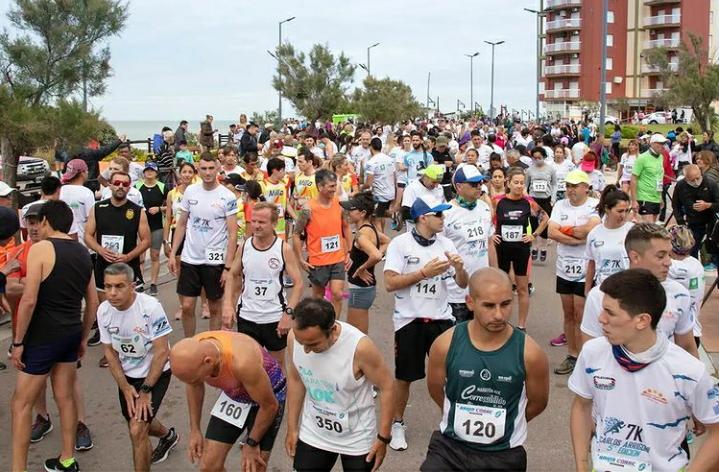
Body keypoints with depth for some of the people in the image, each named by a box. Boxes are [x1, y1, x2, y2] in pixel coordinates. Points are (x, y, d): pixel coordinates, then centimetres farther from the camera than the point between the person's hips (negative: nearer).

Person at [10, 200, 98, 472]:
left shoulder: (40, 248, -13)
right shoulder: (83, 253, 8)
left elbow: (29, 300, -18)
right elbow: (93, 303, 12)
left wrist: (18, 342, -11)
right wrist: (83, 338, 21)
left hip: (43, 335, -7)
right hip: (72, 333, 7)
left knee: (21, 404, 4)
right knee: (65, 397, 17)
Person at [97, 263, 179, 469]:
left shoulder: (150, 307, -27)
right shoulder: (104, 311, -12)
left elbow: (162, 351, -23)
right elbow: (110, 352, 0)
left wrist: (146, 390, -20)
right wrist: (125, 387, -7)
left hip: (155, 374, -6)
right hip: (127, 375, 6)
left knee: (137, 430, -17)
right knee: (139, 422, 24)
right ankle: (168, 436, 56)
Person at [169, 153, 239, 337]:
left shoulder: (228, 197, -9)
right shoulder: (190, 191, 2)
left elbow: (232, 234, -10)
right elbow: (181, 224, 10)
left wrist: (227, 267, -14)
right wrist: (173, 254, 3)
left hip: (215, 260, -3)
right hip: (189, 258, 3)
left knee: (215, 307, 9)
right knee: (187, 306, 5)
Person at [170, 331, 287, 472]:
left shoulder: (242, 361, -41)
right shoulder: (192, 352, -24)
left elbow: (270, 405, -24)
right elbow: (195, 387, 1)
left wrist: (251, 443, -11)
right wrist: (194, 430, 4)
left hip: (269, 393, -5)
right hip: (233, 394, 5)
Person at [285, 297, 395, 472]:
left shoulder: (360, 347, -32)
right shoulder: (295, 338, -19)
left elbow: (387, 387, -18)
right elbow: (295, 379, -1)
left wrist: (383, 437, -14)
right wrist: (292, 428, 5)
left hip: (357, 439, -3)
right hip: (312, 435, 3)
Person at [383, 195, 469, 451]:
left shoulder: (446, 244, 3)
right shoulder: (400, 243, -8)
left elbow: (462, 284, 4)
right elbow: (390, 283, -15)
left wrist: (459, 268, -17)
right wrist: (424, 272, -20)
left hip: (441, 318, 3)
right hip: (409, 320, -3)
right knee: (404, 377, 9)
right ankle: (397, 424, 30)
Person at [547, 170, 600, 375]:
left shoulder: (595, 205, -9)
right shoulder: (560, 205, 5)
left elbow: (592, 229, -27)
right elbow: (551, 232, -7)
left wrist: (565, 230, -12)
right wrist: (578, 238, -16)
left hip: (586, 271, -5)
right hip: (564, 268, 5)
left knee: (581, 317, 0)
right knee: (568, 314, 14)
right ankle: (571, 355, 25)